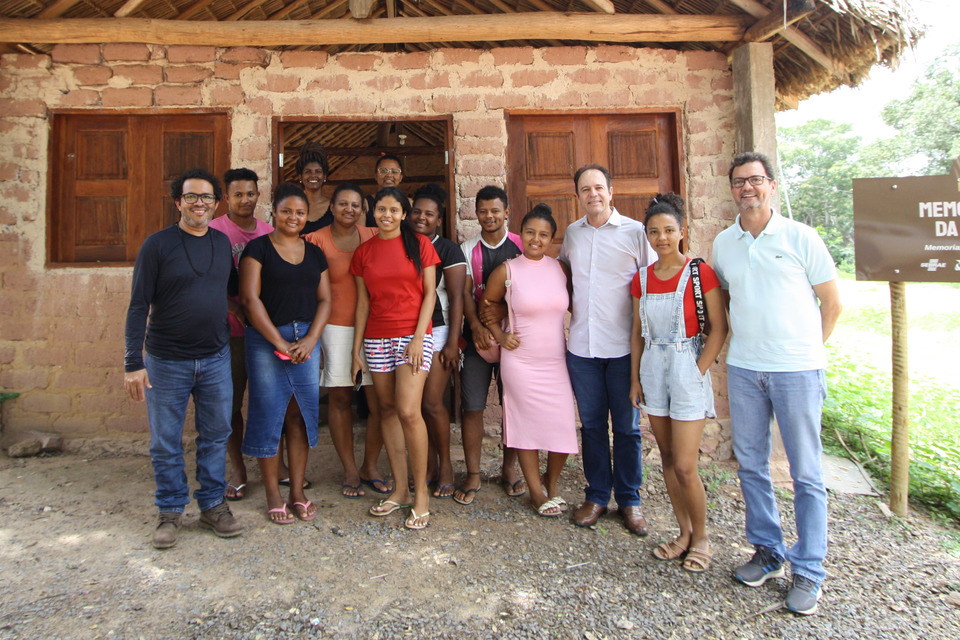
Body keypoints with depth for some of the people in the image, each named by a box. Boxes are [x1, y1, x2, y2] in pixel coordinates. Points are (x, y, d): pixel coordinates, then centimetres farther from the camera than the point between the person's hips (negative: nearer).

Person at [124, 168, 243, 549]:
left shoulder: (223, 243, 6)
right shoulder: (158, 244, -6)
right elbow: (138, 306, -7)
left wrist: (229, 337, 9)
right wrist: (133, 362, -11)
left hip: (216, 358, 3)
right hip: (166, 360, -3)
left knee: (216, 436, 10)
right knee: (166, 443, 8)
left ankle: (213, 505, 26)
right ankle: (170, 511, 25)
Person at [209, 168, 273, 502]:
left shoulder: (268, 232, 10)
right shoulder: (215, 230, -2)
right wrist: (235, 308, -19)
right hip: (231, 328, -3)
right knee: (231, 401, 4)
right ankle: (237, 469, 17)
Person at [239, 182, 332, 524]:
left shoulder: (314, 253, 13)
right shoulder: (258, 248, 0)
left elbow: (324, 299, 9)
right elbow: (250, 298, -8)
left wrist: (311, 339, -6)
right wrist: (280, 342, -12)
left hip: (307, 339, 4)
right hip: (265, 340, -4)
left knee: (301, 415, 6)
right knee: (269, 414, 1)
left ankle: (298, 492, 17)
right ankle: (273, 496, 14)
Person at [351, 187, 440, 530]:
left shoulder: (419, 244, 2)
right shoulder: (364, 251, 12)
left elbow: (429, 293, -1)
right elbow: (363, 301, 12)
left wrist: (419, 336, -11)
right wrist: (357, 348, 9)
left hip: (413, 335, -4)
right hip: (377, 338, 4)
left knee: (408, 411, -13)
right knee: (387, 410, 7)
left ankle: (421, 492, 1)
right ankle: (400, 488, 18)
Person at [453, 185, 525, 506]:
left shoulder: (521, 246, 5)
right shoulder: (467, 249, 7)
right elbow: (465, 292, -1)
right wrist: (476, 326, -17)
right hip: (476, 334, 0)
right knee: (473, 406, 0)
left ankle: (509, 468, 23)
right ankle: (473, 474, 13)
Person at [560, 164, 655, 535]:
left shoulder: (635, 232, -2)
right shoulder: (572, 234, 10)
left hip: (623, 346, -3)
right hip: (581, 346, 3)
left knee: (627, 427, 7)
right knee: (591, 424, 11)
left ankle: (629, 500, 23)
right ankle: (597, 496, 26)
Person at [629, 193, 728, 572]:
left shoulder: (700, 273, -8)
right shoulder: (642, 279, 7)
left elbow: (718, 328, -8)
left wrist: (698, 371, -13)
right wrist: (635, 378, 8)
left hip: (688, 368, -5)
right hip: (652, 370, 5)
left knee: (684, 467, -3)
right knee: (667, 459, 12)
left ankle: (700, 538, 21)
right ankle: (683, 533, 29)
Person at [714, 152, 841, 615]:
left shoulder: (801, 237, -2)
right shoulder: (722, 243, 8)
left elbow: (831, 301, 4)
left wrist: (808, 349, 5)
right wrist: (743, 342, 12)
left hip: (797, 369, -3)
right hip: (742, 369, 4)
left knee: (806, 474, 5)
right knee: (751, 465, 12)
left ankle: (808, 572, 19)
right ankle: (768, 551, 30)